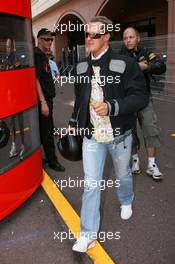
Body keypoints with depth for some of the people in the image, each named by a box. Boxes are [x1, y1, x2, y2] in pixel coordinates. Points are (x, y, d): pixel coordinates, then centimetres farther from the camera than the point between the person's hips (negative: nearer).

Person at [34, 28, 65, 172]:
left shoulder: (43, 55, 15)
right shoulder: (37, 55, -15)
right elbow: (35, 79, -21)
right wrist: (43, 102, -25)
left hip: (46, 98, 10)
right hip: (42, 100, -10)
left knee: (42, 129, 15)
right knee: (47, 130, 0)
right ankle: (52, 160, 12)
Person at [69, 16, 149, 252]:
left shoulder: (125, 64, -14)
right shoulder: (81, 67, 3)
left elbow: (141, 97, -17)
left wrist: (111, 107, -28)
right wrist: (74, 123, 17)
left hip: (119, 135, -2)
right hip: (91, 136, 3)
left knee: (123, 174, 22)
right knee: (91, 184, 5)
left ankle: (126, 202, 55)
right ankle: (88, 235, 18)